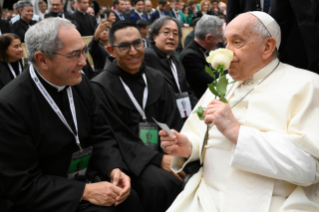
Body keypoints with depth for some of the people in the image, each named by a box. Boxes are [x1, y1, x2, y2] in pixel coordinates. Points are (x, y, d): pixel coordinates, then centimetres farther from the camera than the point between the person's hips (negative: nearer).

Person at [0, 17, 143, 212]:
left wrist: (114, 170, -11)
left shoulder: (80, 82, -1)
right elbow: (22, 184, -16)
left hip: (92, 177, 5)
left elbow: (101, 135, 8)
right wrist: (84, 191, -21)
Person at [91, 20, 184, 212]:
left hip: (164, 152, 5)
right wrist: (158, 160, -21)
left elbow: (173, 125, 6)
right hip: (128, 159, -4)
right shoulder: (100, 87, -4)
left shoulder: (157, 79, 12)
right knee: (161, 182, -32)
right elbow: (116, 137, -11)